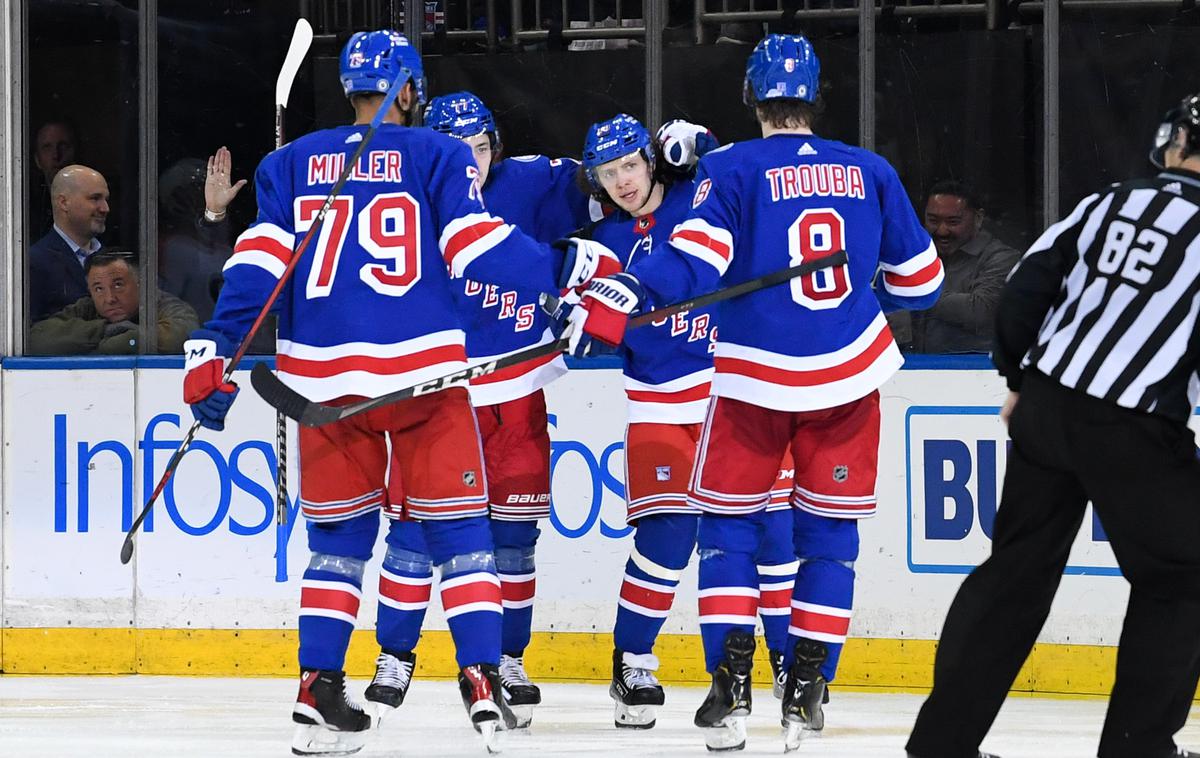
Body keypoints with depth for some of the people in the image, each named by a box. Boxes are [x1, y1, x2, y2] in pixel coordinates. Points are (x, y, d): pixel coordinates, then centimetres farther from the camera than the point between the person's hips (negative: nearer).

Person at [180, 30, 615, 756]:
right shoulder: (437, 156, 3)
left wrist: (213, 351, -2)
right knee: (459, 527, 5)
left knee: (339, 534, 13)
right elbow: (478, 250, -6)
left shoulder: (292, 164, 11)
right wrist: (566, 266, 3)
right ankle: (483, 684, -5)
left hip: (322, 375, 3)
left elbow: (258, 262, 1)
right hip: (422, 369, -3)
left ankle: (319, 691, 5)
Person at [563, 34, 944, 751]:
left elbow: (695, 258, -19)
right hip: (851, 374, 2)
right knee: (830, 529, 11)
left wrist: (619, 297, -21)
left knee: (729, 523, 8)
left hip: (756, 377, -2)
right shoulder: (870, 172, 6)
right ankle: (807, 691, 6)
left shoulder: (732, 168, -5)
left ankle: (731, 688, -4)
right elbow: (918, 278, 13)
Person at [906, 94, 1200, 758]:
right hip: (1133, 429, -6)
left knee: (1018, 566, 15)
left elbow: (1024, 292, 9)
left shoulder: (1108, 205, 8)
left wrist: (1020, 378, 22)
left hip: (1045, 406, 6)